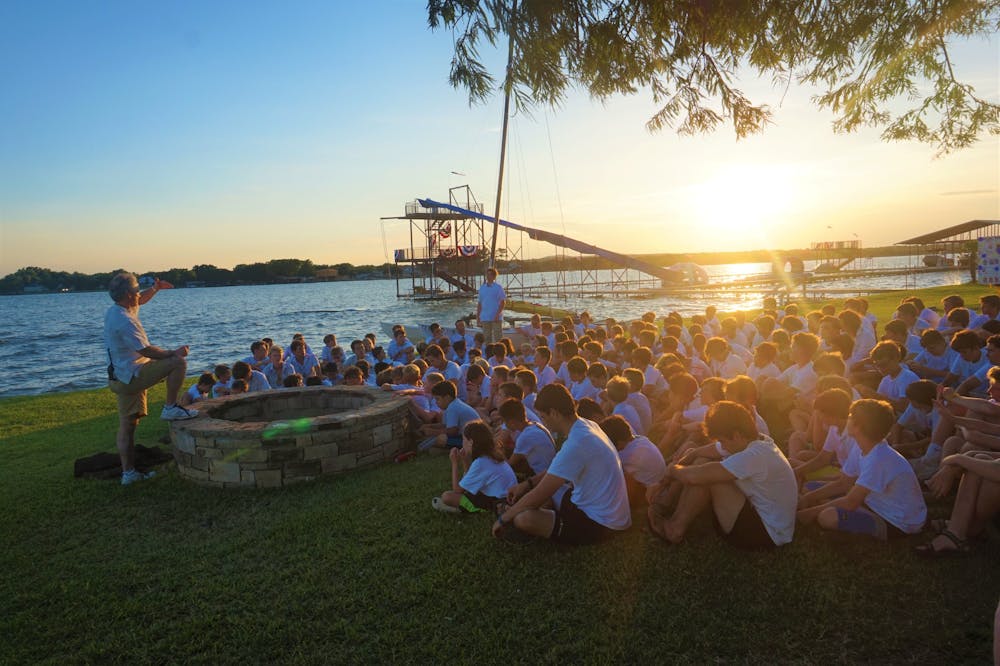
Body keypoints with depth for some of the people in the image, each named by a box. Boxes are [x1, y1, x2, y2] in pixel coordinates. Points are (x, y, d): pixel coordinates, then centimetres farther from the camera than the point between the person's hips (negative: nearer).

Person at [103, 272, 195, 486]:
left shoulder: (115, 311, 11)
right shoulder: (124, 321, -20)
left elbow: (139, 302, 33)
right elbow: (146, 350, -22)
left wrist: (155, 288, 26)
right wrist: (173, 352, -12)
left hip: (122, 378, 10)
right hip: (132, 375, -10)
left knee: (127, 426, 11)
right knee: (178, 362, -13)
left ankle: (128, 472, 17)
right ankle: (170, 408, -7)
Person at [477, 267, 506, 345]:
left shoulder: (498, 287, -2)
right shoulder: (482, 287, 11)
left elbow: (503, 302, -6)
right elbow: (480, 303, 14)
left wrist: (498, 314, -15)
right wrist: (477, 315, 8)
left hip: (496, 318, -4)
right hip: (485, 318, 4)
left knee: (497, 338, -3)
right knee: (486, 338, 8)